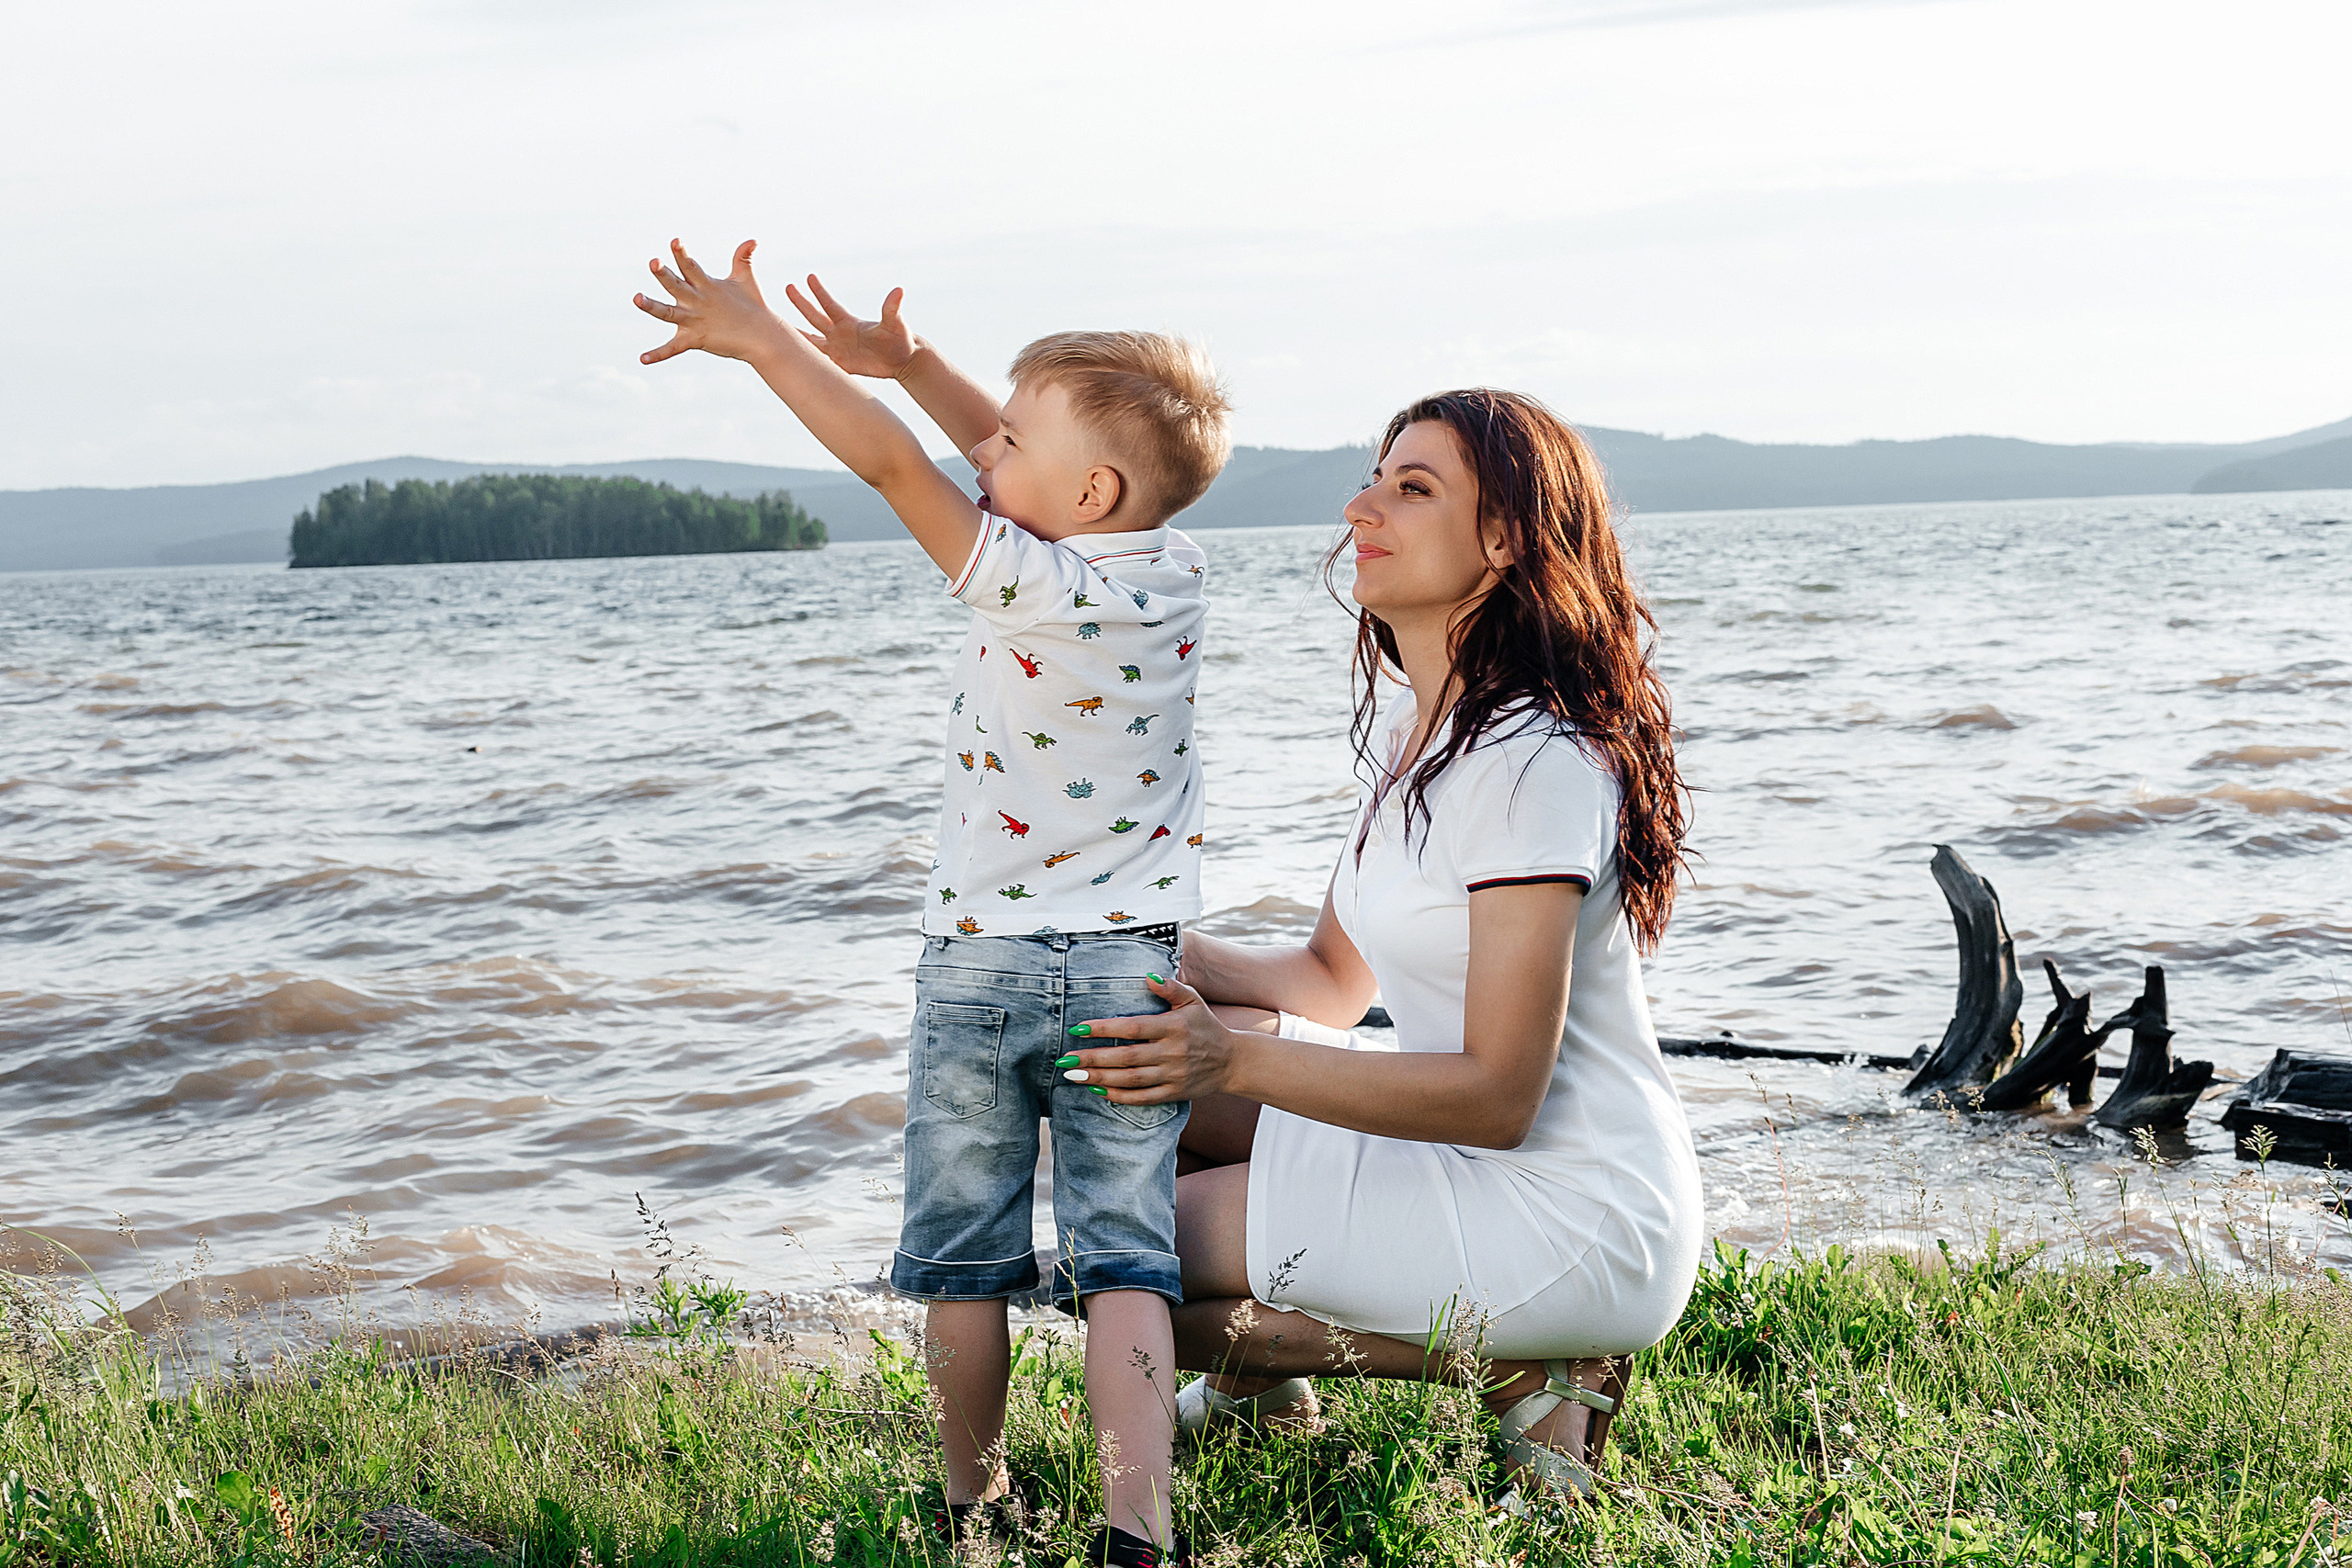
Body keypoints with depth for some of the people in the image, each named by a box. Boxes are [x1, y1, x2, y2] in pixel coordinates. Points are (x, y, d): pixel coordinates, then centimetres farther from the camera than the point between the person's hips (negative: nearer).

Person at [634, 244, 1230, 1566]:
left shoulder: (1036, 589, -17)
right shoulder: (1171, 565, 1)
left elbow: (898, 464, -16)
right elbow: (1031, 464, 14)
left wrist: (760, 338, -8)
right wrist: (905, 359, 14)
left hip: (977, 962, -4)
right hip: (1130, 968, 4)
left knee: (966, 1267, 11)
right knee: (1124, 1261, -1)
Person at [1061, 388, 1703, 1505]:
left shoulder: (1534, 764, -22)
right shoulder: (1408, 723, 8)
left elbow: (1498, 1096, -24)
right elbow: (1332, 982, 14)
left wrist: (1235, 1060, -29)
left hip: (1576, 1223, -9)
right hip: (1469, 1153, 9)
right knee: (1136, 1075, 6)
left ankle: (1521, 1369, -4)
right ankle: (1262, 1366, 22)